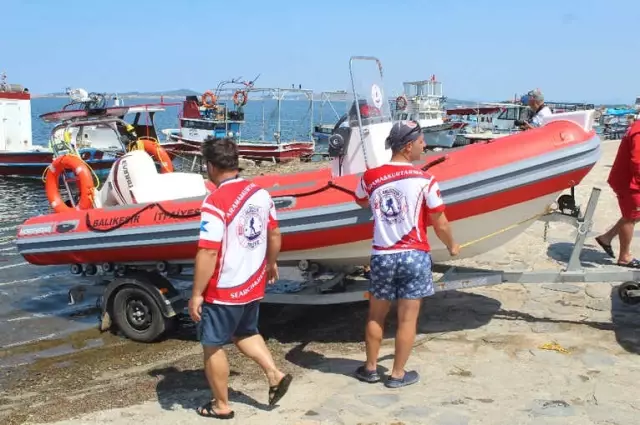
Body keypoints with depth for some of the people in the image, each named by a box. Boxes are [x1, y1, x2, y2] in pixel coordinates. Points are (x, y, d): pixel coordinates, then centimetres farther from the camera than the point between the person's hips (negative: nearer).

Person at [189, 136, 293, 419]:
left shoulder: (215, 202, -22)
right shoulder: (260, 193, -1)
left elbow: (208, 253, -24)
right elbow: (274, 235, 10)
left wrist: (196, 294, -16)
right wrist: (271, 264, 26)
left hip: (223, 290, -7)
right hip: (253, 284, 7)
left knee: (212, 346, 12)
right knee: (245, 332, 29)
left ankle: (221, 406, 24)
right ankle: (275, 375, 18)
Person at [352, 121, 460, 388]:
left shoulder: (370, 177, -1)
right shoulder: (424, 180, -11)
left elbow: (361, 202, 22)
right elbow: (440, 225, -4)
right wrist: (451, 246, 14)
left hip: (382, 256, 3)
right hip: (414, 256, -3)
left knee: (376, 316, 18)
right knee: (407, 319, 8)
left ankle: (370, 368, 28)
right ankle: (398, 374, 17)